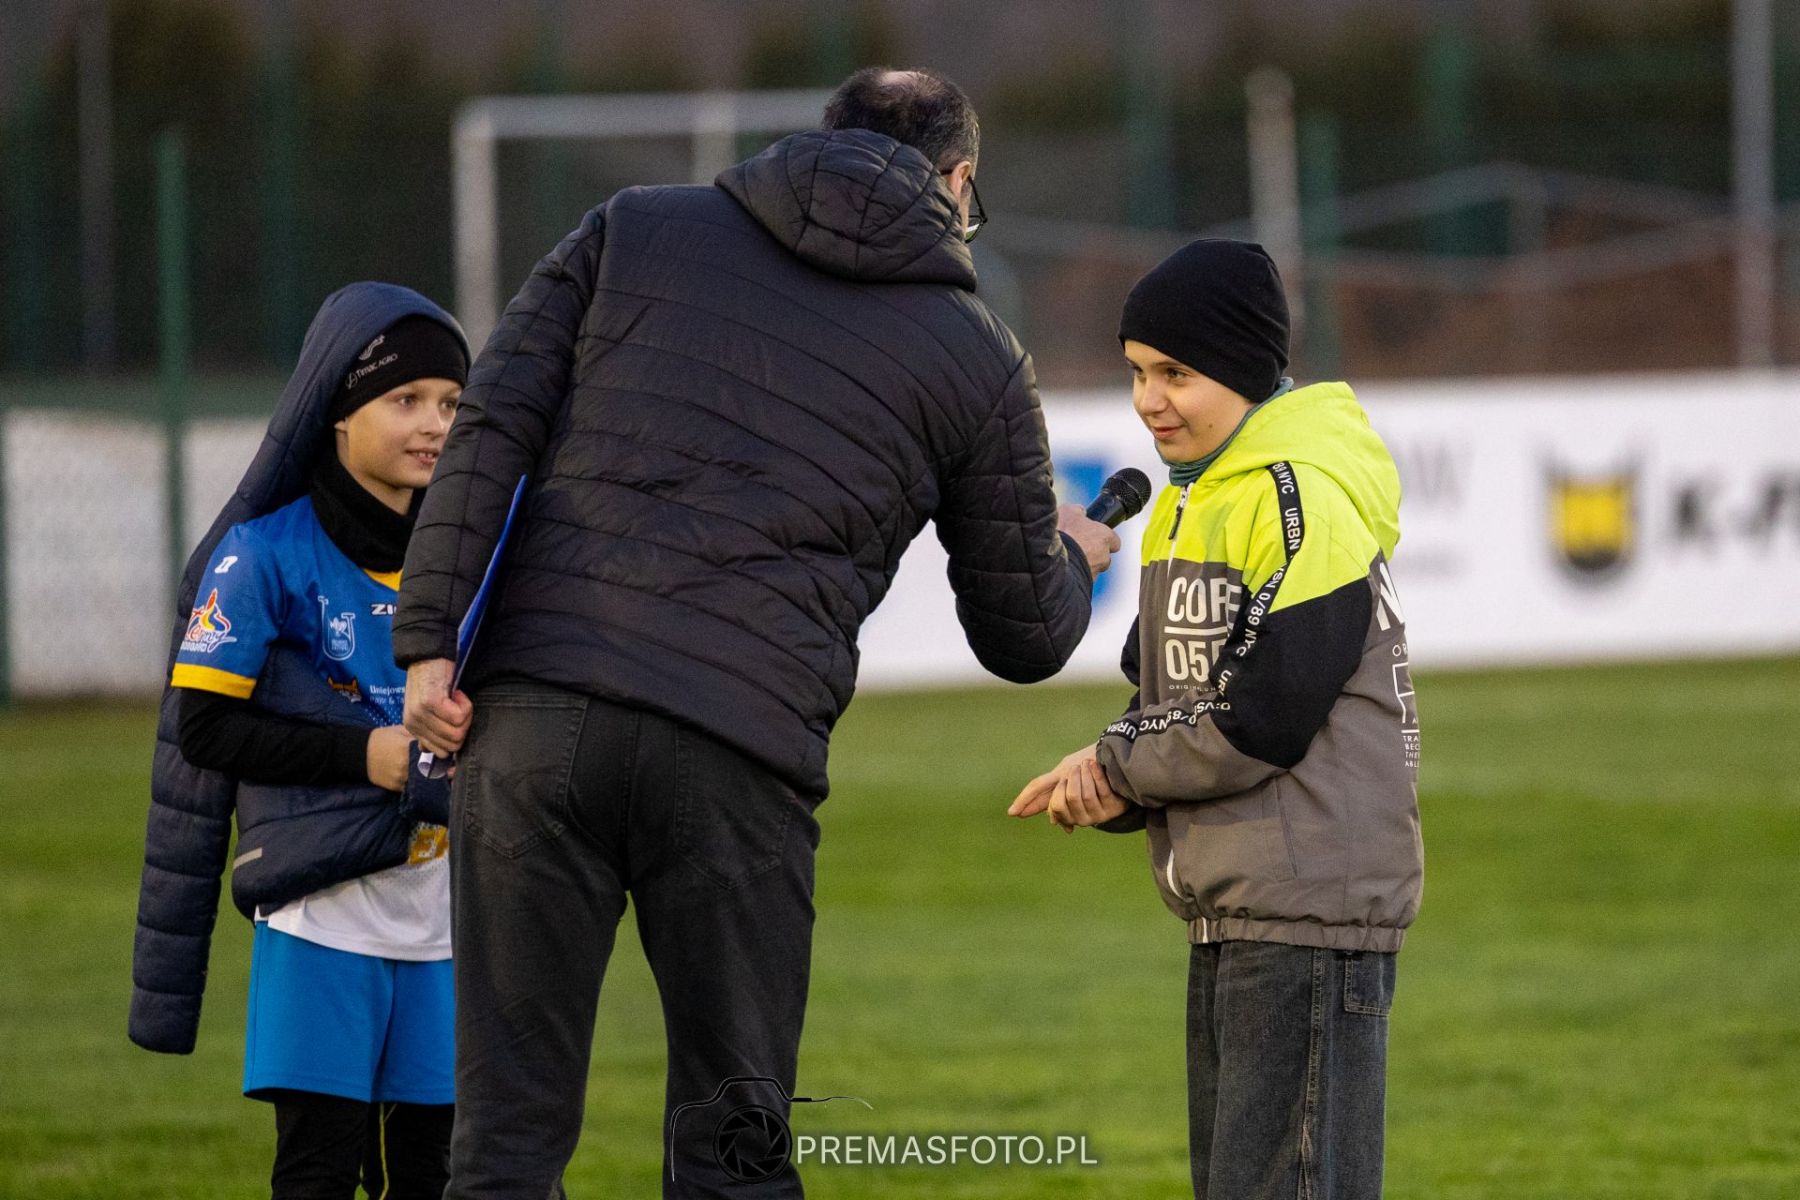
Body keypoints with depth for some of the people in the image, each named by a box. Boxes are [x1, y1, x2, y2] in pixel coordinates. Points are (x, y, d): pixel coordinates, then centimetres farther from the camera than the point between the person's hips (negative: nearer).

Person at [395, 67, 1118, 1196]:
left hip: (533, 721, 1)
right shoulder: (977, 359, 13)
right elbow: (1024, 635, 20)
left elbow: (493, 426, 5)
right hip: (740, 761, -1)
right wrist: (1072, 558, 43)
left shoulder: (635, 228, 17)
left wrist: (431, 641, 2)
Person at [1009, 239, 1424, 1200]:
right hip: (1226, 907, 10)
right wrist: (1113, 786, -3)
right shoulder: (1187, 502, 17)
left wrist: (1118, 768, -7)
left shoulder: (1305, 497, -13)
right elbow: (1167, 699, 18)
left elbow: (1265, 717, -19)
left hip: (1313, 908, -10)